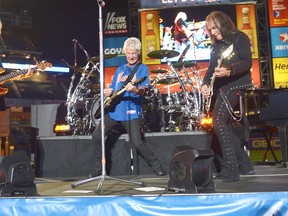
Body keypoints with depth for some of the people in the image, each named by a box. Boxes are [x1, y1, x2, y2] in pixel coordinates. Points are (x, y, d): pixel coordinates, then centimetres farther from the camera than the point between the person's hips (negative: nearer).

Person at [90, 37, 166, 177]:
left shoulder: (142, 68, 1)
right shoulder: (120, 69, 19)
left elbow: (143, 90, -14)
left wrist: (135, 89, -37)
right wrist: (108, 92, 1)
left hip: (131, 112, -6)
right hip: (114, 110, 6)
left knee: (137, 142, -14)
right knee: (96, 136, 2)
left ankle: (157, 166, 6)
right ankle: (97, 168, 18)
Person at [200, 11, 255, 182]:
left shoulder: (240, 38, -3)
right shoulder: (217, 46, 19)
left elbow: (248, 62, -15)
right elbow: (211, 68, 14)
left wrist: (229, 71, -32)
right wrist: (205, 84, -4)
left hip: (236, 86, -9)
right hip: (221, 88, 9)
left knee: (219, 122, -21)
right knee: (226, 126, 7)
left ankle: (230, 169, -18)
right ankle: (245, 165, 17)